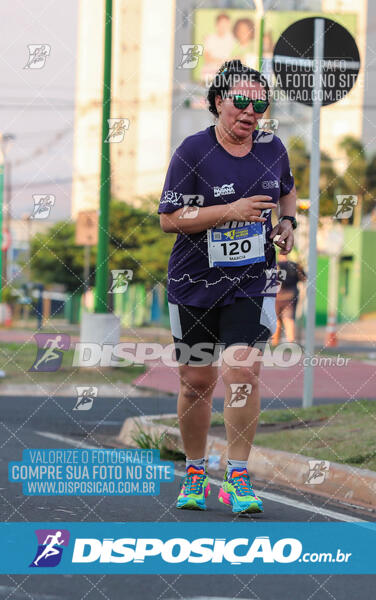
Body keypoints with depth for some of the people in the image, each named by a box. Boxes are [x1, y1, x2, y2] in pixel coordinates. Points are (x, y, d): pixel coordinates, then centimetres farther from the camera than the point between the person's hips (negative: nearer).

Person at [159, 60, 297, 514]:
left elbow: (287, 190, 25)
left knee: (242, 370, -16)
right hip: (195, 284, -1)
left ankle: (238, 477, -7)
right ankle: (195, 473, 27)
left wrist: (287, 223, 5)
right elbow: (168, 219, -13)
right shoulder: (193, 151, -10)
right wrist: (230, 211, -21)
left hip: (252, 283, 1)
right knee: (196, 380, 8)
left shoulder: (273, 149, 3)